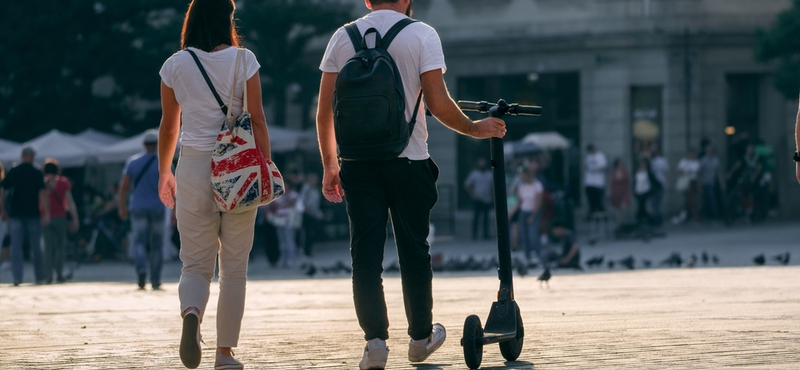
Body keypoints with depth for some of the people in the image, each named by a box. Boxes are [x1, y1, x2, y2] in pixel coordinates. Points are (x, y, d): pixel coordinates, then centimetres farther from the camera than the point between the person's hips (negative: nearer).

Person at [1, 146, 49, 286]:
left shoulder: (12, 172, 5)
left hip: (15, 213, 1)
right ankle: (40, 276, 17)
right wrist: (46, 213, -11)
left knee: (16, 245, 0)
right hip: (33, 214, -1)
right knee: (35, 245, 9)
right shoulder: (37, 172, -3)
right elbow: (42, 193, -9)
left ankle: (17, 276, -11)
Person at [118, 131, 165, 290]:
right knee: (156, 244, 7)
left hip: (138, 209, 1)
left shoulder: (133, 161, 5)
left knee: (139, 242, 1)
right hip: (157, 209, -1)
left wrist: (122, 207, 12)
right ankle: (155, 280, 8)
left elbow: (124, 186, 4)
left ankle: (141, 268, -26)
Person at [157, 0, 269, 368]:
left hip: (193, 169, 1)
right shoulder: (243, 61, -4)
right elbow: (257, 120, -6)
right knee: (234, 266, 9)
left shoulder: (175, 65, 1)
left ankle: (191, 313, -26)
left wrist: (164, 172, 22)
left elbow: (168, 126, 10)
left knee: (195, 263, 5)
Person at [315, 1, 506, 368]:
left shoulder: (343, 37, 5)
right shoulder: (421, 34, -3)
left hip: (357, 162, 1)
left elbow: (324, 109, 4)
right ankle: (421, 337, 23)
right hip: (408, 159, -1)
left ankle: (375, 339, -6)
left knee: (365, 254, 3)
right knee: (414, 251, 12)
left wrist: (329, 165, 13)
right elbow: (438, 103, -9)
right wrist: (474, 128, 7)